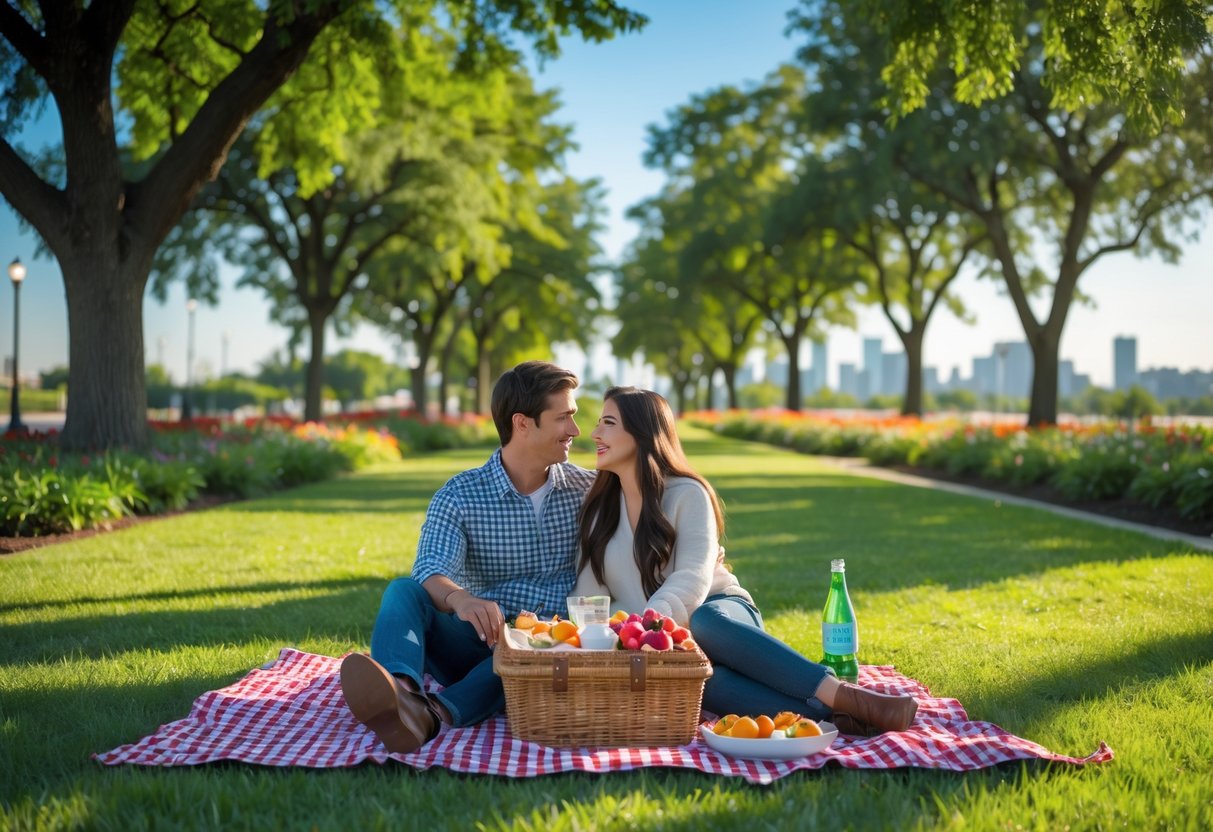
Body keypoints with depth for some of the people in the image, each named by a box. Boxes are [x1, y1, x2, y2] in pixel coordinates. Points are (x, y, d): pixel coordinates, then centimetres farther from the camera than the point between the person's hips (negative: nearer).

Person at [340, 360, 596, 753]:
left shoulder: (587, 490, 6)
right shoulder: (459, 496, -2)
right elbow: (431, 573, -18)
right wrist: (458, 598, -41)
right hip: (480, 642, 1)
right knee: (403, 591, -24)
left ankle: (439, 713, -55)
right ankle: (404, 694, -55)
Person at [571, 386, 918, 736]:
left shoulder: (686, 494, 0)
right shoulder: (598, 510, 14)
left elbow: (692, 581, -14)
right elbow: (587, 599, 5)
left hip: (723, 616, -1)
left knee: (704, 622, -40)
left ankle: (844, 696, -40)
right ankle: (832, 712, -44)